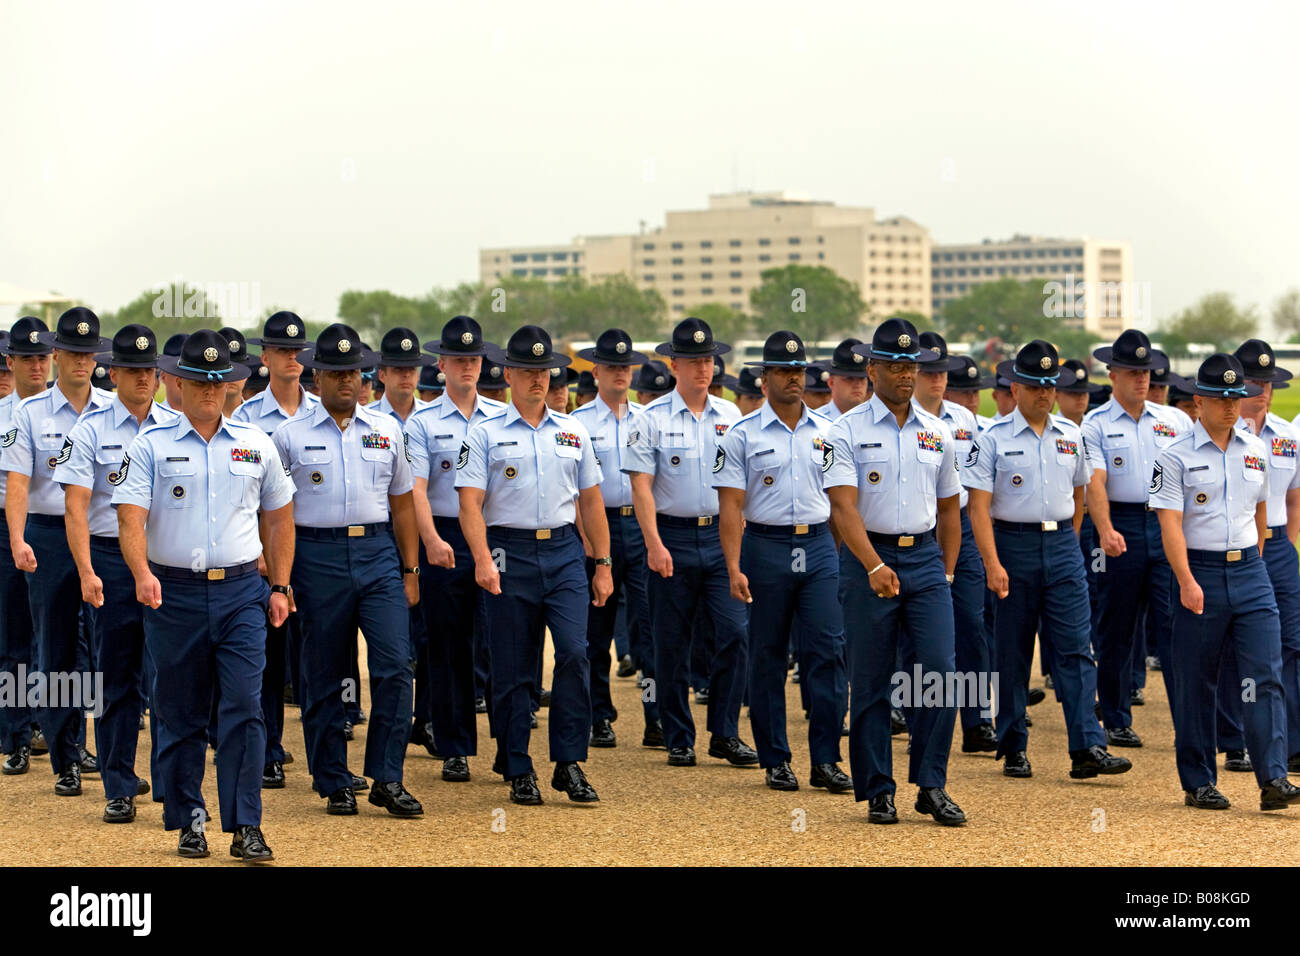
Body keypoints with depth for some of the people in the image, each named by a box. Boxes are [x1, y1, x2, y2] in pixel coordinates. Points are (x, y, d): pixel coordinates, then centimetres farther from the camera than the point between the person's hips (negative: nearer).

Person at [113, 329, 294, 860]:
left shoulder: (255, 445, 10)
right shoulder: (151, 446, 1)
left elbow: (278, 517, 19)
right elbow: (130, 516, -9)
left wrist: (280, 586, 13)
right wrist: (142, 573, -27)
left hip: (242, 594, 1)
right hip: (173, 594, -1)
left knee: (244, 708, -8)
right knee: (179, 714, 6)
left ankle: (246, 827, -7)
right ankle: (188, 821, 18)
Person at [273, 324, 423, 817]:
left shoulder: (387, 430, 12)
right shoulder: (289, 435, 4)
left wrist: (410, 569, 12)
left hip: (378, 554, 2)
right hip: (318, 556, -2)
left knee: (395, 665, -10)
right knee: (324, 676, 3)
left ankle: (387, 779, -3)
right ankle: (334, 783, 13)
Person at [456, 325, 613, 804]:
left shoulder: (573, 432, 13)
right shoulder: (485, 435, 2)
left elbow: (590, 501, 17)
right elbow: (470, 503, -6)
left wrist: (603, 564, 13)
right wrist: (483, 560, -20)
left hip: (564, 553, 2)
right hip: (510, 554, -2)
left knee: (574, 652, -13)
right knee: (513, 668, 2)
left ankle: (569, 764, -5)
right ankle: (518, 771, 11)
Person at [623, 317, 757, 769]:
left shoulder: (730, 415, 9)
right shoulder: (652, 419, -2)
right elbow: (641, 486, -6)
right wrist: (654, 544, -14)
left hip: (721, 535, 3)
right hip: (673, 537, -2)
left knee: (734, 631, -8)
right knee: (672, 643, 3)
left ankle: (725, 733, 1)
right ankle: (679, 740, 12)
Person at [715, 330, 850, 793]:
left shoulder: (827, 431, 10)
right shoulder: (743, 434, 0)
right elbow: (731, 506, -4)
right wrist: (734, 569, -13)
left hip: (819, 547, 2)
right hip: (766, 546, -2)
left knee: (827, 650, -5)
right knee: (767, 655, 4)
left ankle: (825, 760, -1)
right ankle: (775, 760, 13)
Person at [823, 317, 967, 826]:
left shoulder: (936, 432, 12)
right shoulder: (848, 430, -3)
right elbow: (843, 506, -14)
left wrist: (947, 572, 12)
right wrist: (875, 566, -26)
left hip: (926, 559, 3)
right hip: (867, 560, -3)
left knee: (939, 670, -8)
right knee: (870, 682, 2)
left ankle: (932, 786, 1)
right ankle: (877, 792, 10)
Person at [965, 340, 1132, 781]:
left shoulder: (1070, 435, 9)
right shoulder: (993, 439, -4)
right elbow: (979, 506, -9)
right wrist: (993, 564, -17)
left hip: (1062, 546, 3)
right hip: (1014, 545, -3)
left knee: (1075, 649, -5)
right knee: (1013, 651, 4)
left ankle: (1087, 749, -10)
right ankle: (1013, 749, 14)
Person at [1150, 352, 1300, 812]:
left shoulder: (1256, 451, 10)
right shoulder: (1175, 457, -5)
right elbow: (1170, 523, -12)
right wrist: (1187, 581, -23)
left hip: (1249, 572, 4)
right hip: (1198, 571, -4)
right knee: (1195, 684, 3)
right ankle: (1198, 783, 13)